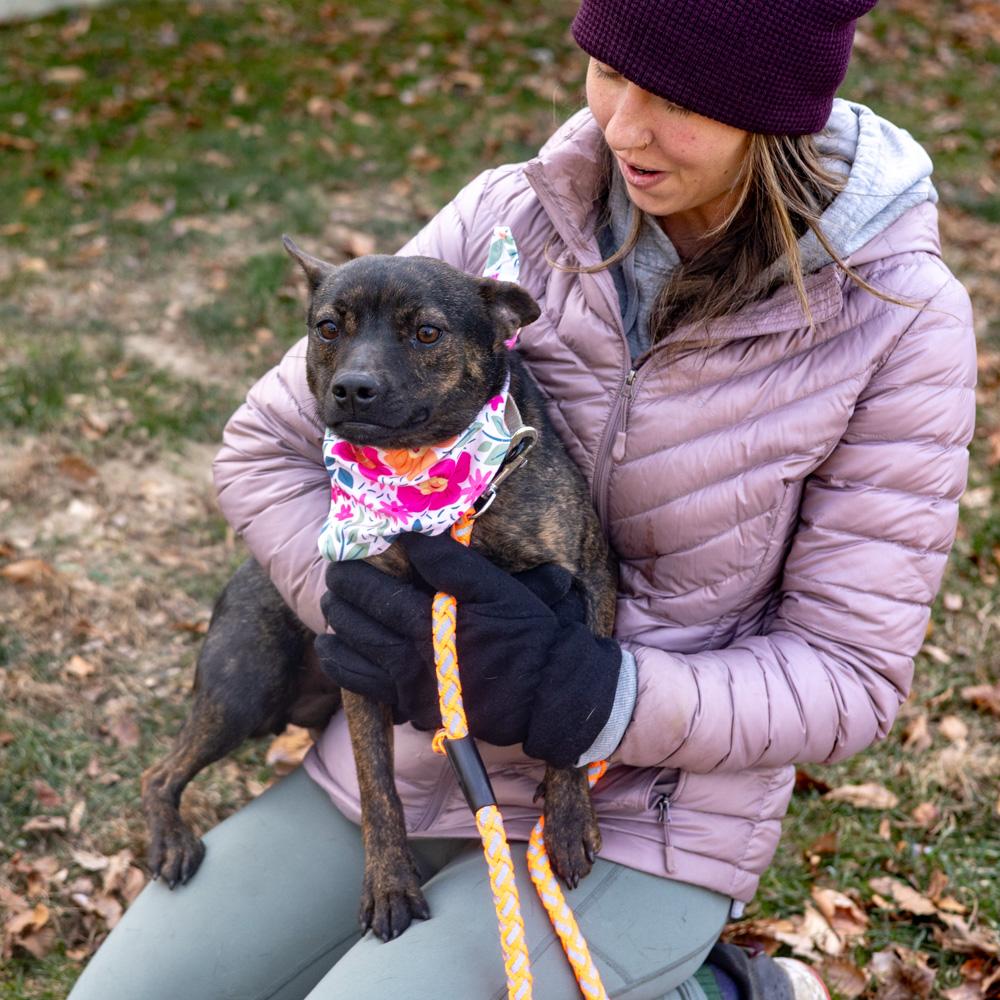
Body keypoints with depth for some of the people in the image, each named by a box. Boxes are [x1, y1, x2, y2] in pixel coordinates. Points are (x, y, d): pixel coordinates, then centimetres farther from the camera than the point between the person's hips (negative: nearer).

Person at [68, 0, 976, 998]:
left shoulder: (899, 324, -17)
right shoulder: (509, 220, -9)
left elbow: (847, 675, -12)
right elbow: (265, 450, -2)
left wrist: (577, 698, -27)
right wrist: (395, 635, -20)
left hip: (632, 822, -4)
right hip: (406, 760, 5)